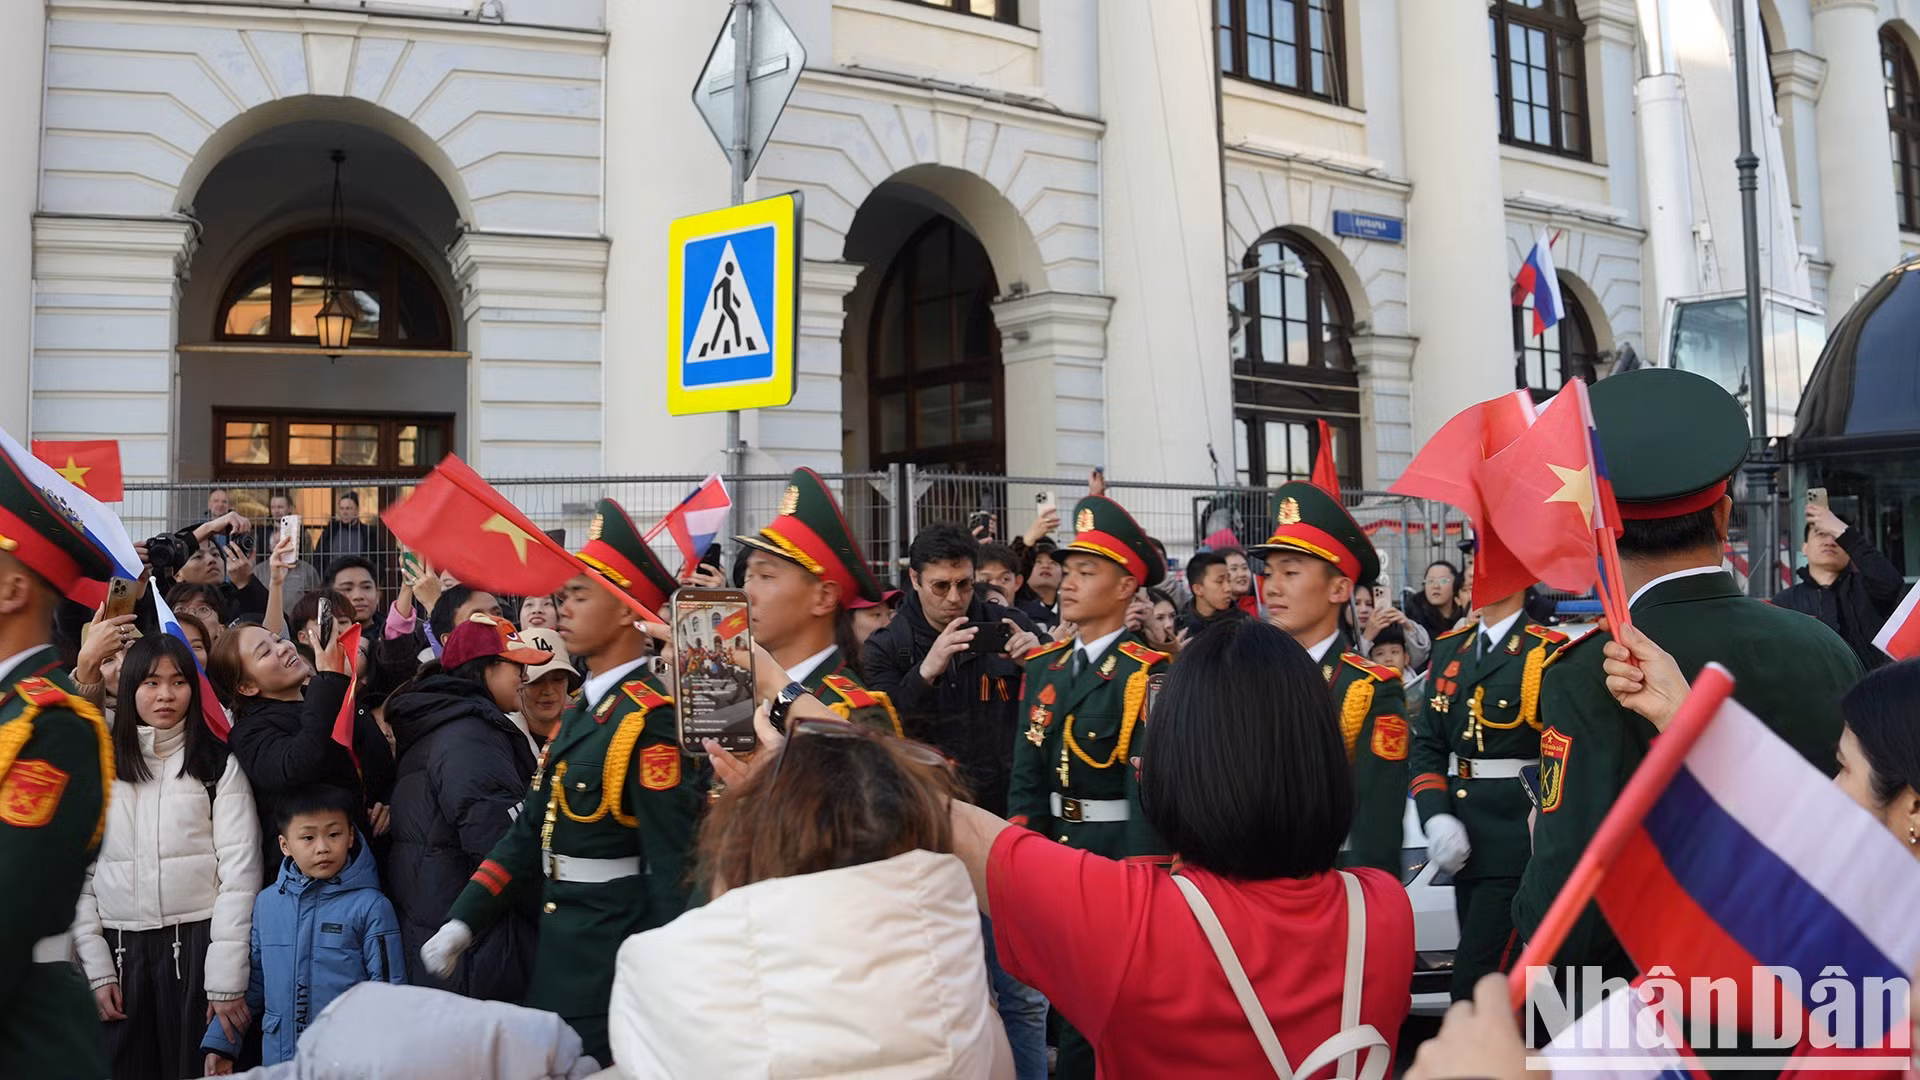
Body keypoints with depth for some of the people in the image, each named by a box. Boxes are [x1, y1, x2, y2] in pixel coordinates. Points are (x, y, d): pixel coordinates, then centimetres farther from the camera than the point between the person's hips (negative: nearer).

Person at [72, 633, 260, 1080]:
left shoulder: (218, 764, -1)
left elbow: (239, 871, -5)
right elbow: (80, 872, 6)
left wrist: (227, 978, -11)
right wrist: (97, 969, 0)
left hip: (197, 943, -2)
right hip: (119, 948, 2)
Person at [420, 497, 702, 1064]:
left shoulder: (649, 720, -20)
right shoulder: (581, 712, 9)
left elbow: (673, 860, -20)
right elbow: (529, 831, 10)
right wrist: (462, 921, 3)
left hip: (612, 960, -9)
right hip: (557, 953, 9)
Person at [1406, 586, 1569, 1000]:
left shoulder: (1548, 653, -8)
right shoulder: (1449, 648, 13)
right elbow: (1427, 744, 11)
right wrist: (1435, 818, -3)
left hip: (1516, 842, -7)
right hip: (1465, 841, 7)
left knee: (1476, 987, -10)